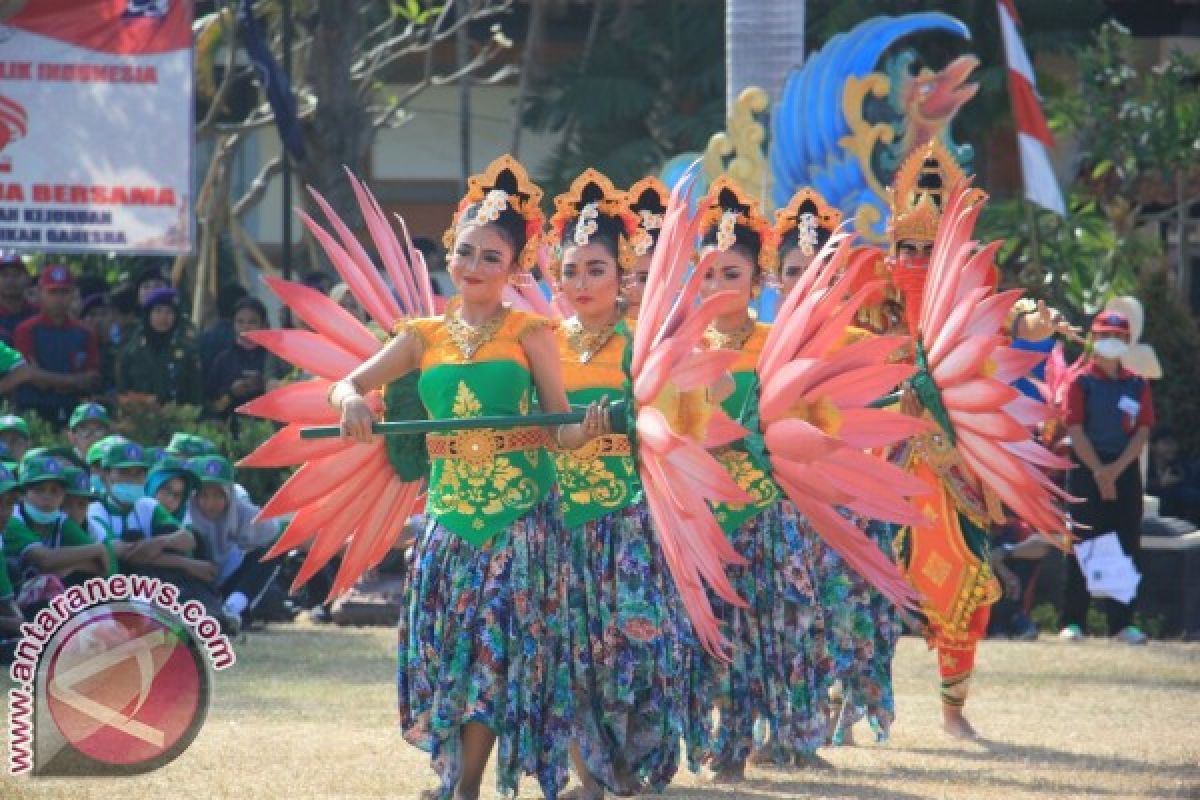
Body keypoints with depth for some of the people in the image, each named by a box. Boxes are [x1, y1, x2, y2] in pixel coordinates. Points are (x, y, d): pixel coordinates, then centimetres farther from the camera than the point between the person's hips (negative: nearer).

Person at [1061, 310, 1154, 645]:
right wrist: (1098, 472, -14)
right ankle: (1073, 621, -3)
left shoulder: (1138, 384, 9)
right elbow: (1076, 429, -6)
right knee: (1082, 544, -4)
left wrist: (1116, 470, -10)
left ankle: (1122, 622, 3)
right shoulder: (1081, 382, 1)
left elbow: (1143, 430, 3)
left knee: (1128, 547, 1)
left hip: (1125, 471, 3)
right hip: (1086, 469, -3)